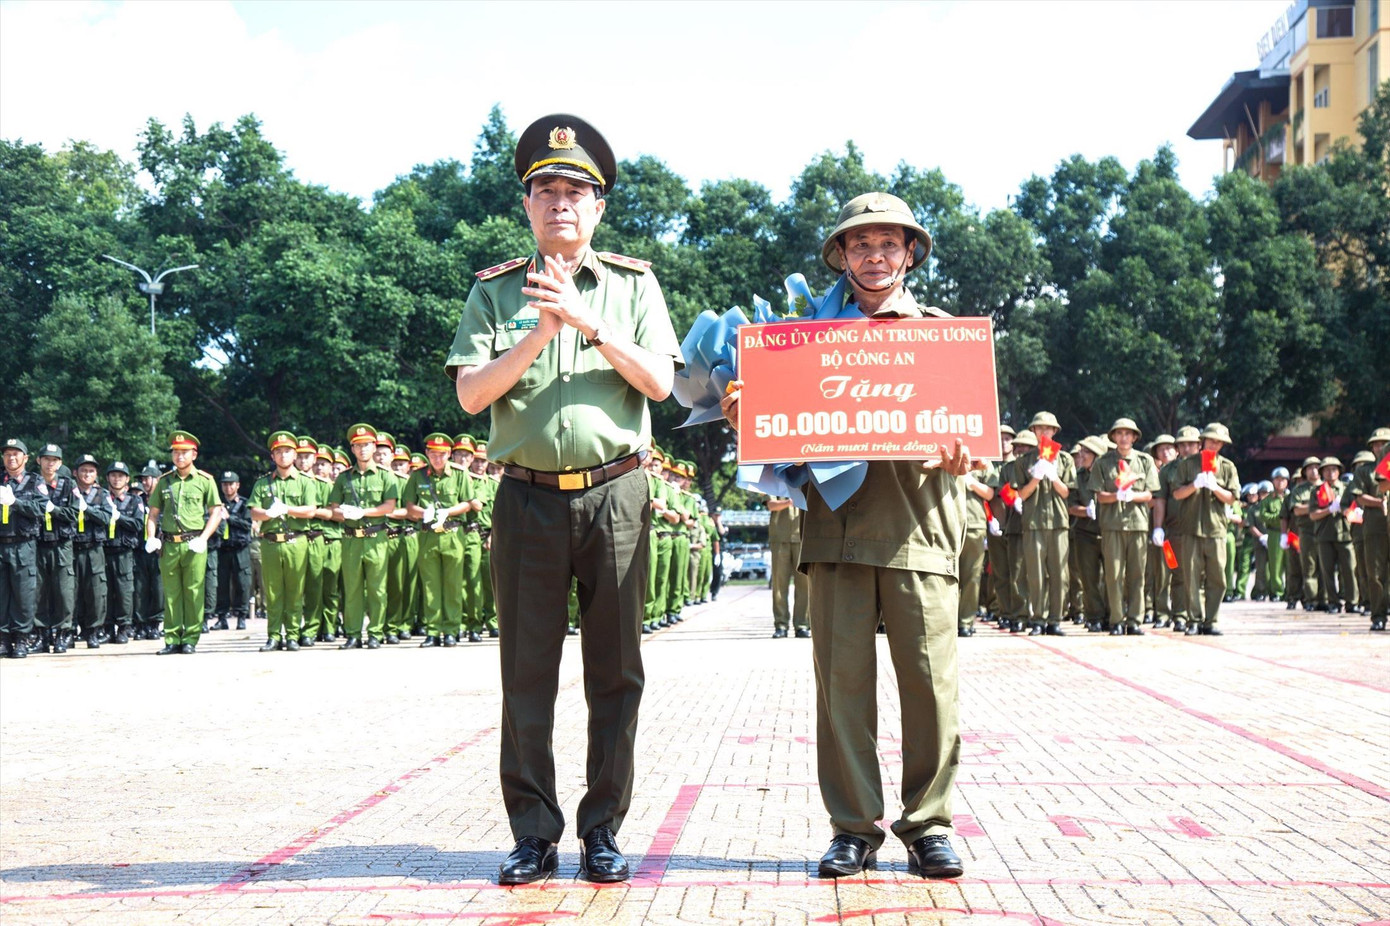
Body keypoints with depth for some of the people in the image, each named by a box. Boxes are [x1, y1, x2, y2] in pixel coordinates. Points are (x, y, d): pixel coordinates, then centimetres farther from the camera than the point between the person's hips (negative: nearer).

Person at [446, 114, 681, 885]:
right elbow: (471, 393, -1)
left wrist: (588, 323, -12)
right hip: (528, 498, 0)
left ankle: (603, 830, 13)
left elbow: (658, 381, -2)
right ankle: (533, 832, 12)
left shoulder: (632, 284, 10)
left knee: (614, 671, 3)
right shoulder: (496, 292, 10)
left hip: (614, 495, 0)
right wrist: (539, 334, -12)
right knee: (526, 672, 2)